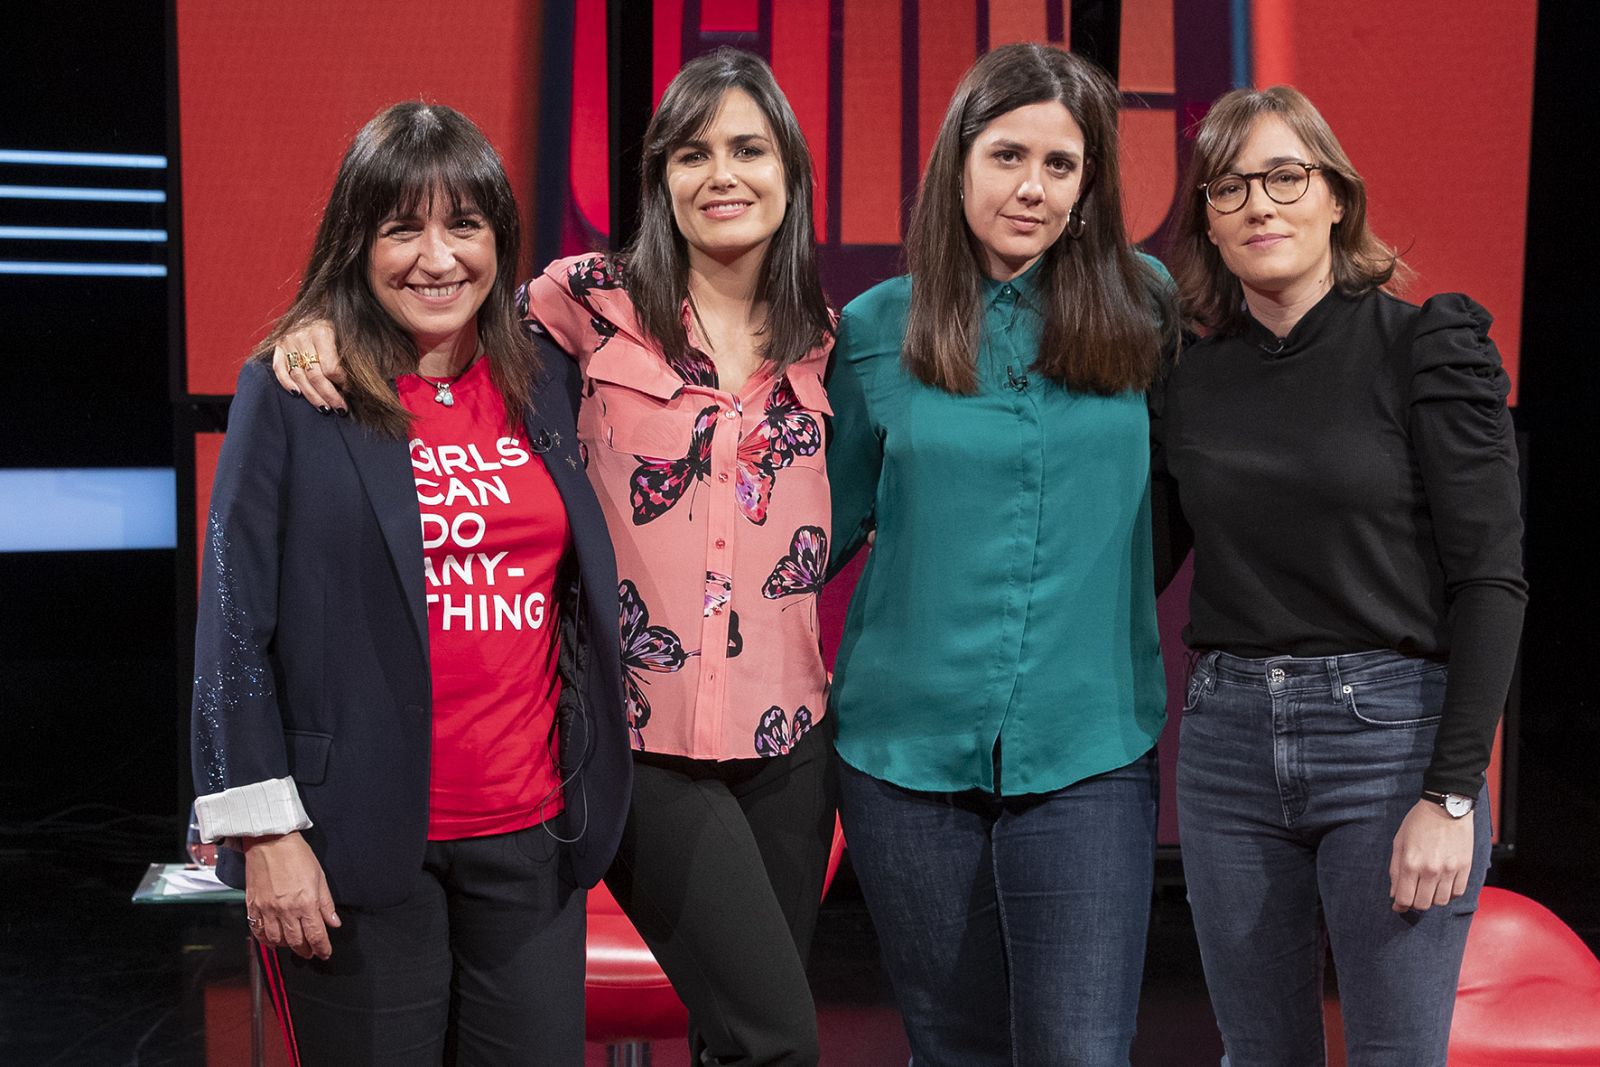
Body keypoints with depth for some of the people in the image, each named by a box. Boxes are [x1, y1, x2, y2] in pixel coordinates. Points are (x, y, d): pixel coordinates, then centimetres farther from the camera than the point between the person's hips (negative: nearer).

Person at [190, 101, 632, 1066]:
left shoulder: (543, 382, 9)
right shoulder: (291, 392, -4)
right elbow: (235, 622, -6)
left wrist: (590, 799, 12)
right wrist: (264, 829, -9)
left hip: (533, 838, 4)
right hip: (363, 842, -4)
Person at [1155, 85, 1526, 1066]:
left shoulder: (1428, 345, -5)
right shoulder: (1192, 377, 8)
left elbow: (1492, 575, -9)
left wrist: (1450, 794, -15)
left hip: (1390, 732, -4)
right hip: (1228, 740, 4)